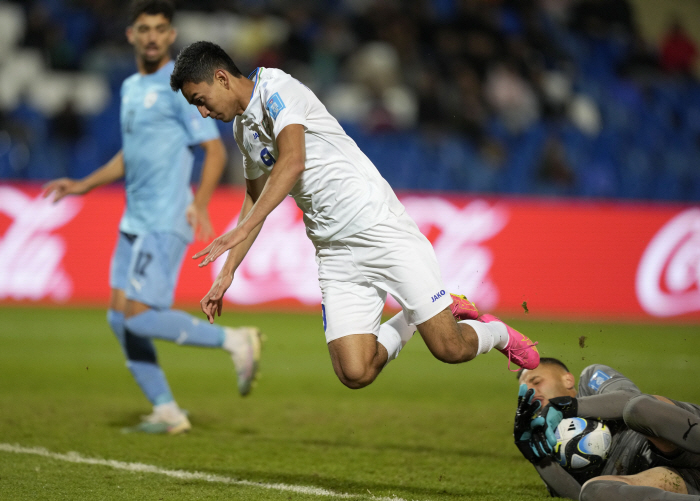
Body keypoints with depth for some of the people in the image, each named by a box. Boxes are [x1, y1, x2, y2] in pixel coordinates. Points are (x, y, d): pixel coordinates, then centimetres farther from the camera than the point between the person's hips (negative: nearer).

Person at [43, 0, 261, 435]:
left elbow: (215, 148, -13)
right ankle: (167, 412, 11)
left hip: (164, 222, -9)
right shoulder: (131, 88, 17)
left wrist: (200, 204, -26)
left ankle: (235, 341, -4)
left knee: (139, 316, -15)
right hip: (135, 220, 9)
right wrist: (83, 186, 23)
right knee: (120, 316, 5)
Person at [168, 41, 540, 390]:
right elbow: (255, 200, 28)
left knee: (449, 349, -11)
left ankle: (496, 333, 22)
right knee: (355, 373, -11)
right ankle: (413, 319, 16)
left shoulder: (278, 89, -10)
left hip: (377, 222, -8)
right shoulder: (242, 129, 16)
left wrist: (241, 230, -30)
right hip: (335, 253, 8)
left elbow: (292, 162, -25)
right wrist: (227, 273, 22)